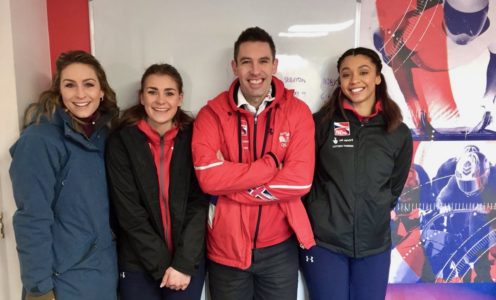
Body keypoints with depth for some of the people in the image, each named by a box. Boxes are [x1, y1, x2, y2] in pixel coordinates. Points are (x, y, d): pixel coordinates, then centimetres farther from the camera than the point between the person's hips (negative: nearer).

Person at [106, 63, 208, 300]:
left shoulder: (193, 138, -3)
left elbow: (199, 204, -5)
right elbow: (129, 211, -9)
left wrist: (183, 263, -12)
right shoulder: (121, 141, -6)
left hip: (189, 262, 1)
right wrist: (162, 265, -11)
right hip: (138, 264, 0)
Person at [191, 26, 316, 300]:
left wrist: (230, 183, -17)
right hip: (226, 247, 0)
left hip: (279, 247, 0)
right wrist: (271, 164, -19)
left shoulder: (297, 111, -5)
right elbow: (208, 177, -19)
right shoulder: (211, 113, -6)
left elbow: (300, 180, -16)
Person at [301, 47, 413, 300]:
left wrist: (375, 218, 8)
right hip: (323, 242, -2)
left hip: (374, 245, 2)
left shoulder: (399, 133, 2)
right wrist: (317, 218, 1)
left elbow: (394, 187, 12)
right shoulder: (320, 122, -4)